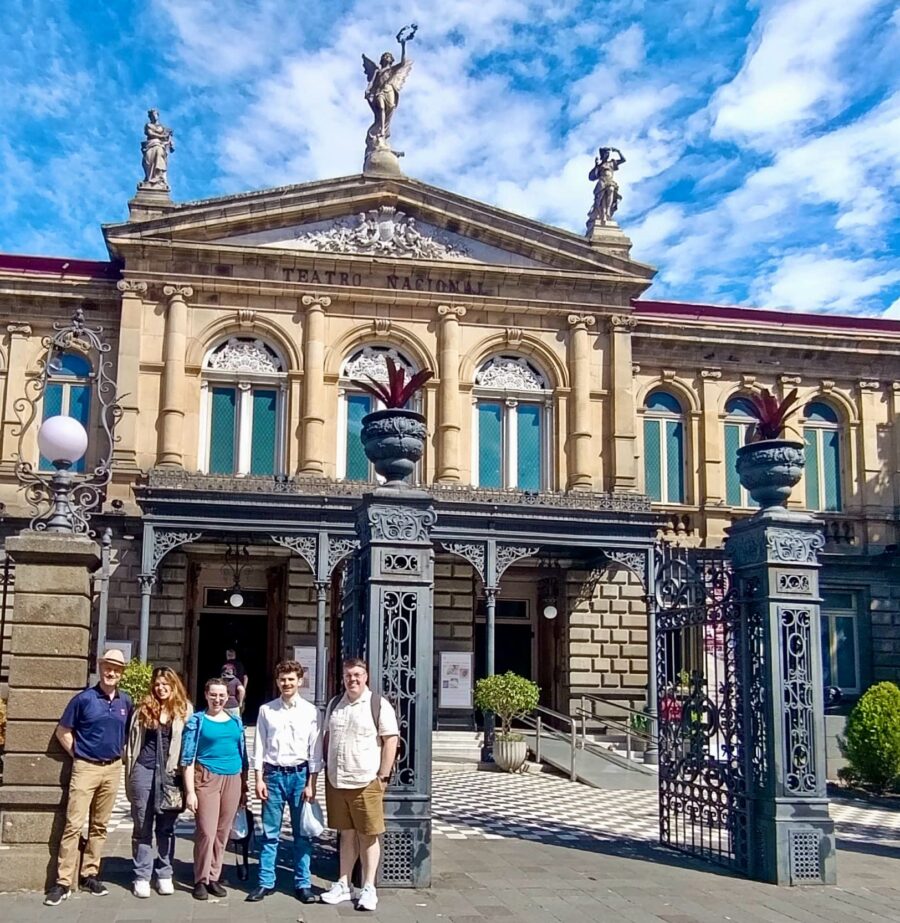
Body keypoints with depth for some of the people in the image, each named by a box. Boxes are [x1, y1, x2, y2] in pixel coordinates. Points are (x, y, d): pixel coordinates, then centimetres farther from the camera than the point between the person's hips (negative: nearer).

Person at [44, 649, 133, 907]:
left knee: (99, 826, 11)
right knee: (73, 824, -8)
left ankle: (89, 875, 20)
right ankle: (63, 882, -5)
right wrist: (78, 755, -3)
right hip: (86, 768, -4)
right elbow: (62, 731, -3)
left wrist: (119, 754, 9)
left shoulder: (126, 701, 5)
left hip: (113, 769, 4)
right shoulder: (83, 698, -7)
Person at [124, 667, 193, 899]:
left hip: (171, 773, -1)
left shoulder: (185, 710, 2)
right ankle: (142, 877, 13)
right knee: (142, 826, 6)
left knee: (166, 827, 8)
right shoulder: (143, 709, 6)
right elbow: (132, 741, 9)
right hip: (144, 770, 1)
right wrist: (130, 775, 5)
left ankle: (164, 875, 19)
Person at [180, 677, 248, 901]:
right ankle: (200, 880, 5)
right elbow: (188, 757, -3)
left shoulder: (236, 721, 13)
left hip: (233, 779, 4)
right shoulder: (197, 721, 1)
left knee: (223, 832, 6)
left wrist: (244, 787, 15)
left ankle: (214, 878, 17)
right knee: (206, 831, -8)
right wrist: (190, 791, -9)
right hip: (207, 778, -4)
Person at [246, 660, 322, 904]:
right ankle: (266, 882, 14)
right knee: (270, 833, 5)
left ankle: (303, 884, 14)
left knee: (302, 833, 5)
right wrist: (259, 779, -1)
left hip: (300, 774, 0)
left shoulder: (310, 711, 1)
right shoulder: (266, 710, 4)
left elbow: (315, 750, 1)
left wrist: (311, 784, -3)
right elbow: (260, 746, 5)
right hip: (273, 774, 1)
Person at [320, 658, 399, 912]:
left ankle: (368, 889, 12)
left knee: (368, 836, 3)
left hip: (366, 783, -4)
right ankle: (343, 885, 23)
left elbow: (391, 741, -8)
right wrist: (328, 769, 11)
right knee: (346, 834, 14)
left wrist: (383, 777, -10)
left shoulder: (379, 705, -6)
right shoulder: (334, 705, 10)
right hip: (336, 782, 4)